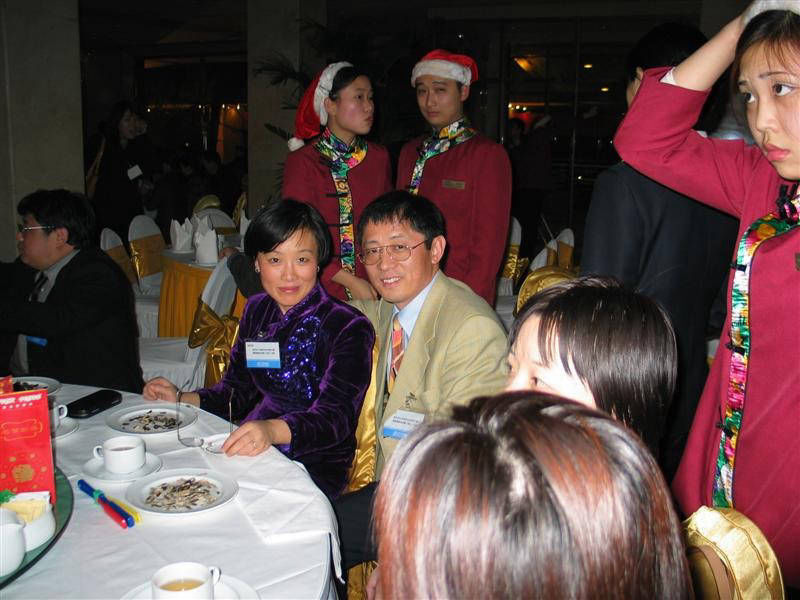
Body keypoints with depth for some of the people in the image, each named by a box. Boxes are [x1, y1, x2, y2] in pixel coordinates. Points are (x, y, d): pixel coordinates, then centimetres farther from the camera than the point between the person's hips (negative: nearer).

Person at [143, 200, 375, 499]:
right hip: (250, 452, 6)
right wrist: (181, 399, 0)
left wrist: (273, 430, -40)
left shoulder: (349, 328, -11)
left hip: (314, 467, -6)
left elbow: (334, 417, -22)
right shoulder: (257, 311, 9)